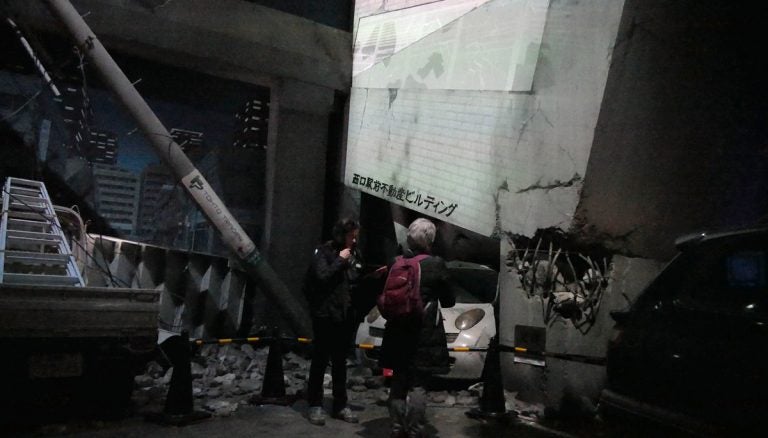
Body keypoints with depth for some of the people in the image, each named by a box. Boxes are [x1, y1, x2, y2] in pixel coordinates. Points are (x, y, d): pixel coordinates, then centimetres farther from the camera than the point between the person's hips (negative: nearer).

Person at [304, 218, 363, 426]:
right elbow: (322, 277, -20)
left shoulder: (355, 254, 9)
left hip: (346, 316, 5)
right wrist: (340, 260, -15)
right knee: (320, 361, 4)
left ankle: (340, 405, 21)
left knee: (340, 362, 13)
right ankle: (315, 405, 14)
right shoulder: (323, 252, -6)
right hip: (325, 315, -5)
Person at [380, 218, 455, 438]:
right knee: (418, 385, 2)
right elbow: (448, 300, -1)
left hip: (398, 332, 4)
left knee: (398, 382, 13)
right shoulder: (436, 264, -11)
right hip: (424, 334, -4)